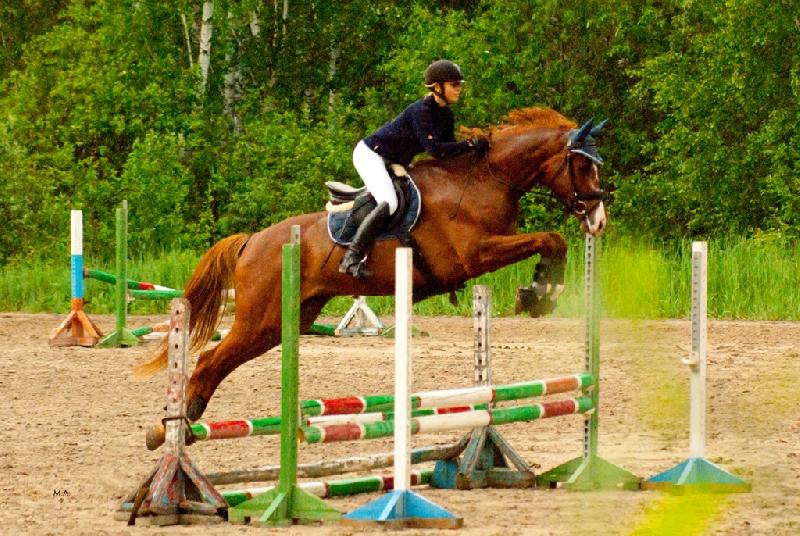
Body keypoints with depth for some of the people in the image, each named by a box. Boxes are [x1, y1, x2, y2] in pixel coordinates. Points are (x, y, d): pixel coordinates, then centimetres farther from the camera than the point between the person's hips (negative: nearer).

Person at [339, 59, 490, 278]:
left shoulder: (446, 115, 3)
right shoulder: (421, 110, -25)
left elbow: (448, 151, 4)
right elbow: (434, 149, -32)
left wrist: (474, 148, -13)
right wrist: (470, 145, -32)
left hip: (395, 162, 10)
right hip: (370, 155, -10)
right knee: (389, 203, -29)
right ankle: (351, 258, -31)